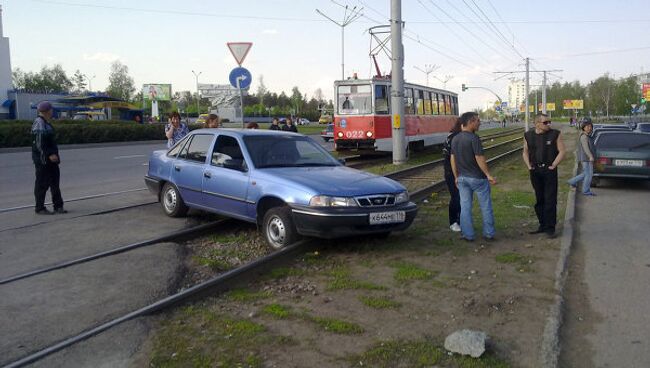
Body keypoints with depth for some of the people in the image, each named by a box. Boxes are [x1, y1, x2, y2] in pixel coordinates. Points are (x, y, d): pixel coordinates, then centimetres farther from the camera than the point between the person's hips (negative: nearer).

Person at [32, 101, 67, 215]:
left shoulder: (45, 123, 15)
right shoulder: (39, 123, -15)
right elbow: (39, 143, -22)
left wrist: (53, 154, 19)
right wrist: (49, 154, -26)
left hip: (50, 158, 10)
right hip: (42, 159, -10)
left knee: (55, 182, 10)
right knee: (42, 184, -2)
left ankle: (58, 206, 15)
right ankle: (40, 208, 8)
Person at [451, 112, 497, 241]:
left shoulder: (455, 139, 5)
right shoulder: (473, 138, -17)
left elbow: (453, 159, 9)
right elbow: (479, 159, -20)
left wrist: (456, 177, 17)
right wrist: (488, 175, -13)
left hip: (462, 178, 6)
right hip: (477, 177, -6)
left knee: (465, 207, 9)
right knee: (485, 206, 8)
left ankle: (468, 235, 13)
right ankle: (488, 234, 15)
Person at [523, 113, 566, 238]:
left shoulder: (555, 134, -4)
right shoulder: (528, 135, 5)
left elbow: (561, 151, -3)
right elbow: (525, 152, 14)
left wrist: (553, 165, -9)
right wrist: (529, 166, 3)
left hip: (549, 171, -3)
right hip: (535, 171, 3)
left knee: (550, 200, -4)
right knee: (539, 200, 12)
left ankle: (550, 228, 4)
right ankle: (542, 225, 24)